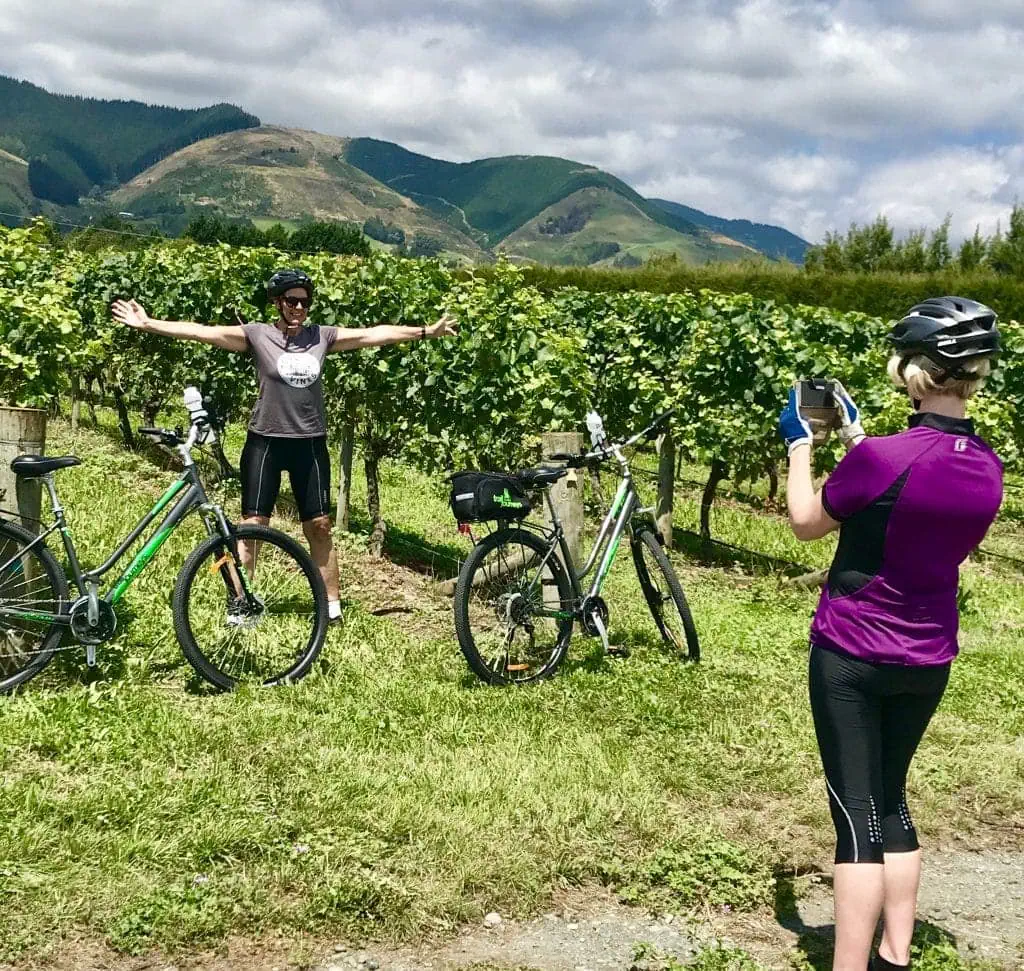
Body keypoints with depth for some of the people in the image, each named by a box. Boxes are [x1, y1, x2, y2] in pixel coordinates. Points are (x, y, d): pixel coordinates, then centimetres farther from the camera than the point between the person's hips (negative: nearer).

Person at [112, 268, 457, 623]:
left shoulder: (322, 337, 3)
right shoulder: (257, 335, -5)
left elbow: (374, 333, 4)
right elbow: (201, 332, -10)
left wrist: (427, 331, 5)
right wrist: (147, 324, -16)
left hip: (310, 444, 2)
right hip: (266, 441, -2)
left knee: (319, 525, 7)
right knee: (252, 525, 1)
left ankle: (332, 604, 15)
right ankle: (238, 604, 8)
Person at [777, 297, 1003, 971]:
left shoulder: (883, 457, -23)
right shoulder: (988, 470, -3)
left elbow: (807, 523, -6)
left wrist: (799, 446, 9)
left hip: (851, 657, -6)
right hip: (929, 662, 6)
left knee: (858, 815, 0)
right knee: (891, 802, 20)